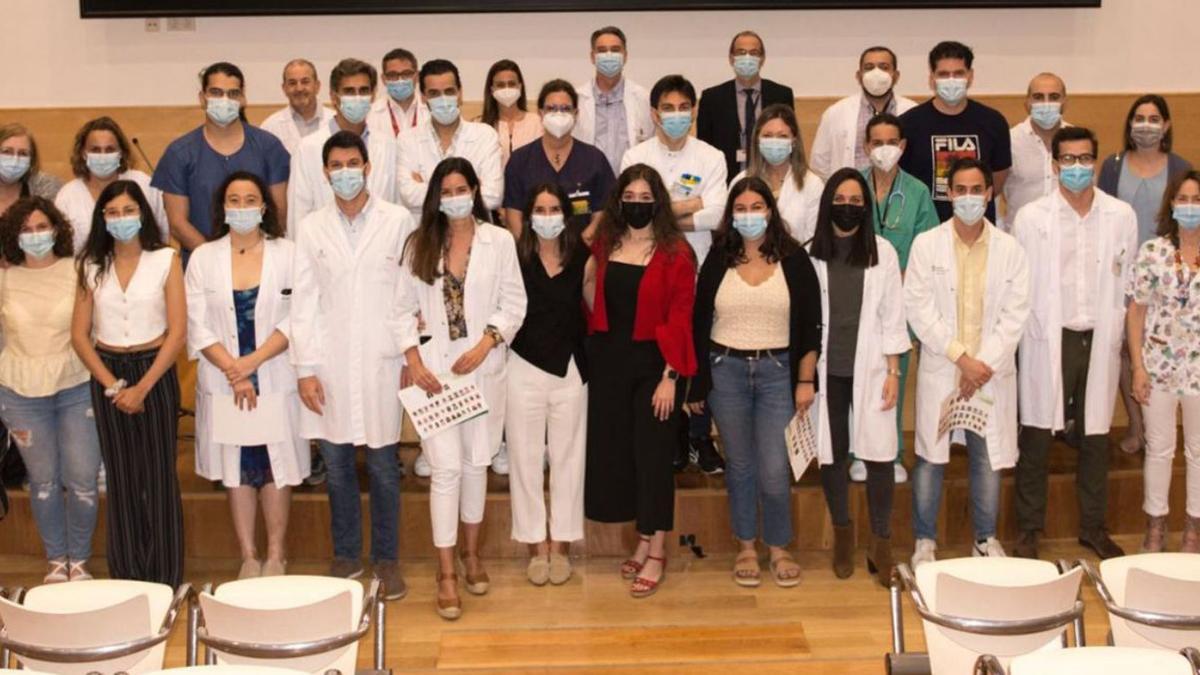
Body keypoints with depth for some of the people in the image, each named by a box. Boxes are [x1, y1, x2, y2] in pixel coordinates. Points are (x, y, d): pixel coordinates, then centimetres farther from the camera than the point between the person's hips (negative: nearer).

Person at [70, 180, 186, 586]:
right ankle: (125, 574, 16)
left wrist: (142, 386, -12)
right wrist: (113, 386, -7)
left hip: (155, 373, -2)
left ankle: (164, 574, 10)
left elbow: (178, 332, -7)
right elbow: (79, 335, 2)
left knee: (158, 473, 1)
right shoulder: (91, 266, 5)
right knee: (120, 475, 7)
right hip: (106, 375, 2)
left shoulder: (165, 260, -3)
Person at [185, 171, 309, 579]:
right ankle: (248, 556, 18)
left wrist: (252, 362, -16)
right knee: (236, 471, 8)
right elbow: (197, 326, -2)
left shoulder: (287, 254, 0)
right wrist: (234, 371, -12)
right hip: (223, 385, 2)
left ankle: (275, 555, 16)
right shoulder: (203, 258, 4)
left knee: (275, 467, 4)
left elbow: (296, 320, -7)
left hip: (276, 381, -1)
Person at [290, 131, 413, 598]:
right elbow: (304, 302, 4)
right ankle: (346, 555, 25)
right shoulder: (311, 227, 5)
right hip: (329, 363, 2)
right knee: (336, 465, 10)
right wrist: (305, 369, -2)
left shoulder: (398, 221, 0)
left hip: (381, 361, -2)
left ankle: (386, 559, 18)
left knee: (383, 466, 4)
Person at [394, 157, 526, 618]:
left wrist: (485, 344, -12)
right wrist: (413, 360, -7)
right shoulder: (420, 244, 5)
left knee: (476, 462, 11)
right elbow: (405, 308, 4)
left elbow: (513, 304, 1)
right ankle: (446, 573, 1)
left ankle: (471, 553, 30)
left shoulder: (499, 241, 1)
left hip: (483, 369, 1)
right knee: (445, 467, -6)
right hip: (434, 370, 0)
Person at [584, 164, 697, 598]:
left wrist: (670, 376, -15)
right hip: (609, 361, 5)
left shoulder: (675, 252, -6)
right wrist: (585, 279, -6)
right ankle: (644, 540, 22)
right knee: (616, 450, 8)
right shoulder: (604, 246, 8)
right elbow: (596, 306, 13)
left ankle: (656, 553, 8)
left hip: (654, 363, -5)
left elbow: (680, 317, -10)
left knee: (653, 453, -1)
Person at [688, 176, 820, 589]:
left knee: (775, 471, -4)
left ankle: (779, 548, 16)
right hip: (725, 371, 1)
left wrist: (806, 381, -3)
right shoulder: (718, 260, 2)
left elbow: (810, 326, 1)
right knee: (739, 465, 10)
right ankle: (746, 548, 24)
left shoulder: (794, 260, 0)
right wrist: (696, 383, 4)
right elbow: (699, 323, 6)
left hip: (778, 372, -1)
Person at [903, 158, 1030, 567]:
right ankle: (924, 539, 18)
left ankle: (985, 537, 25)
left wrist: (984, 364, -10)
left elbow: (1015, 314, 0)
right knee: (930, 457, 3)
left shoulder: (1009, 249, 4)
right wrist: (962, 357, -12)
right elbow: (918, 309, -5)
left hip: (992, 371, 1)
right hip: (940, 369, -1)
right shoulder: (927, 245, 0)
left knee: (989, 458, 8)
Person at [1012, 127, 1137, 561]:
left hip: (1100, 342, 2)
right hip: (1048, 342, -2)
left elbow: (1128, 282, 7)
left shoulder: (1121, 216, 3)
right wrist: (1029, 336, -3)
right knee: (1037, 439, 3)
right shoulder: (1031, 217, -3)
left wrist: (1116, 334, 4)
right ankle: (1029, 530, 15)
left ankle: (1093, 527, 24)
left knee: (1096, 438, 10)